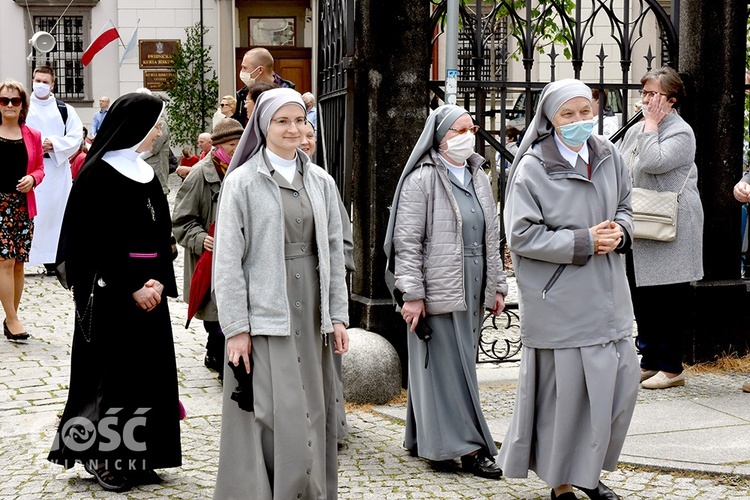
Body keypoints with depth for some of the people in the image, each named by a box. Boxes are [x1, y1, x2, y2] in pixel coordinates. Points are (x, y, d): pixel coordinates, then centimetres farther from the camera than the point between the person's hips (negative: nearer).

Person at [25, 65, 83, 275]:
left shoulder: (65, 110, 8)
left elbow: (76, 136, 3)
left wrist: (53, 144, -11)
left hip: (56, 167, 1)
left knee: (53, 210, 1)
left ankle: (51, 259, 7)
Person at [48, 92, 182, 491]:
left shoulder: (146, 174, 12)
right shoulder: (99, 174, -10)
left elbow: (161, 235, 10)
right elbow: (100, 241, -15)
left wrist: (160, 281, -5)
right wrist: (131, 287, -17)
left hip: (147, 290, 7)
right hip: (110, 292, -7)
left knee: (148, 369, 7)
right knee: (112, 372, -1)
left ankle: (138, 456, 16)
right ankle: (103, 457, 10)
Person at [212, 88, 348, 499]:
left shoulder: (321, 182, 11)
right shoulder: (241, 182, -3)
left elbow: (334, 253, 13)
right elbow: (227, 260, -6)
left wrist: (338, 315, 7)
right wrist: (236, 328, -11)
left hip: (311, 319, 5)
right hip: (263, 318, -4)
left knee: (311, 417, 7)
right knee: (269, 419, -5)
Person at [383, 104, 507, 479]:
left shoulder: (479, 178, 14)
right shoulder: (422, 179, -7)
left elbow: (491, 238, 19)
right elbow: (407, 241, -11)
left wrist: (496, 286, 16)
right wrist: (411, 293, -15)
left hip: (472, 293, 7)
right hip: (438, 293, -7)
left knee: (462, 363, 11)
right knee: (447, 367, -3)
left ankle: (423, 439, 22)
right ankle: (468, 448, 1)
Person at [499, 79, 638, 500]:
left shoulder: (609, 158, 7)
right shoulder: (532, 170, -11)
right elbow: (522, 235, -15)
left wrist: (618, 232, -4)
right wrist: (585, 242, -17)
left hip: (608, 296, 6)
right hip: (561, 303, -6)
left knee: (621, 383, 8)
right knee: (566, 391, 0)